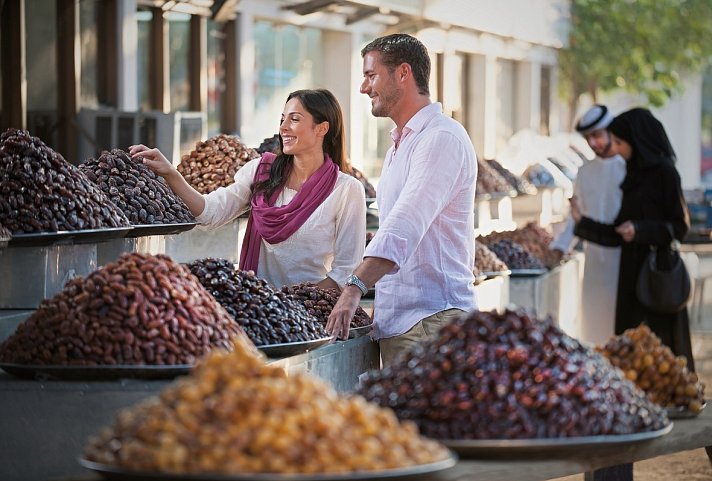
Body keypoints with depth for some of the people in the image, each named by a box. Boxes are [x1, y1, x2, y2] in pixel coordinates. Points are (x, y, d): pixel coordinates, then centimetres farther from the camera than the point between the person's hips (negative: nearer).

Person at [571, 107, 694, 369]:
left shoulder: (665, 172, -10)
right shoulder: (634, 176, 13)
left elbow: (680, 226, -13)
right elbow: (616, 235, 12)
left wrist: (640, 230, -23)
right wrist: (582, 221, 5)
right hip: (633, 272, 8)